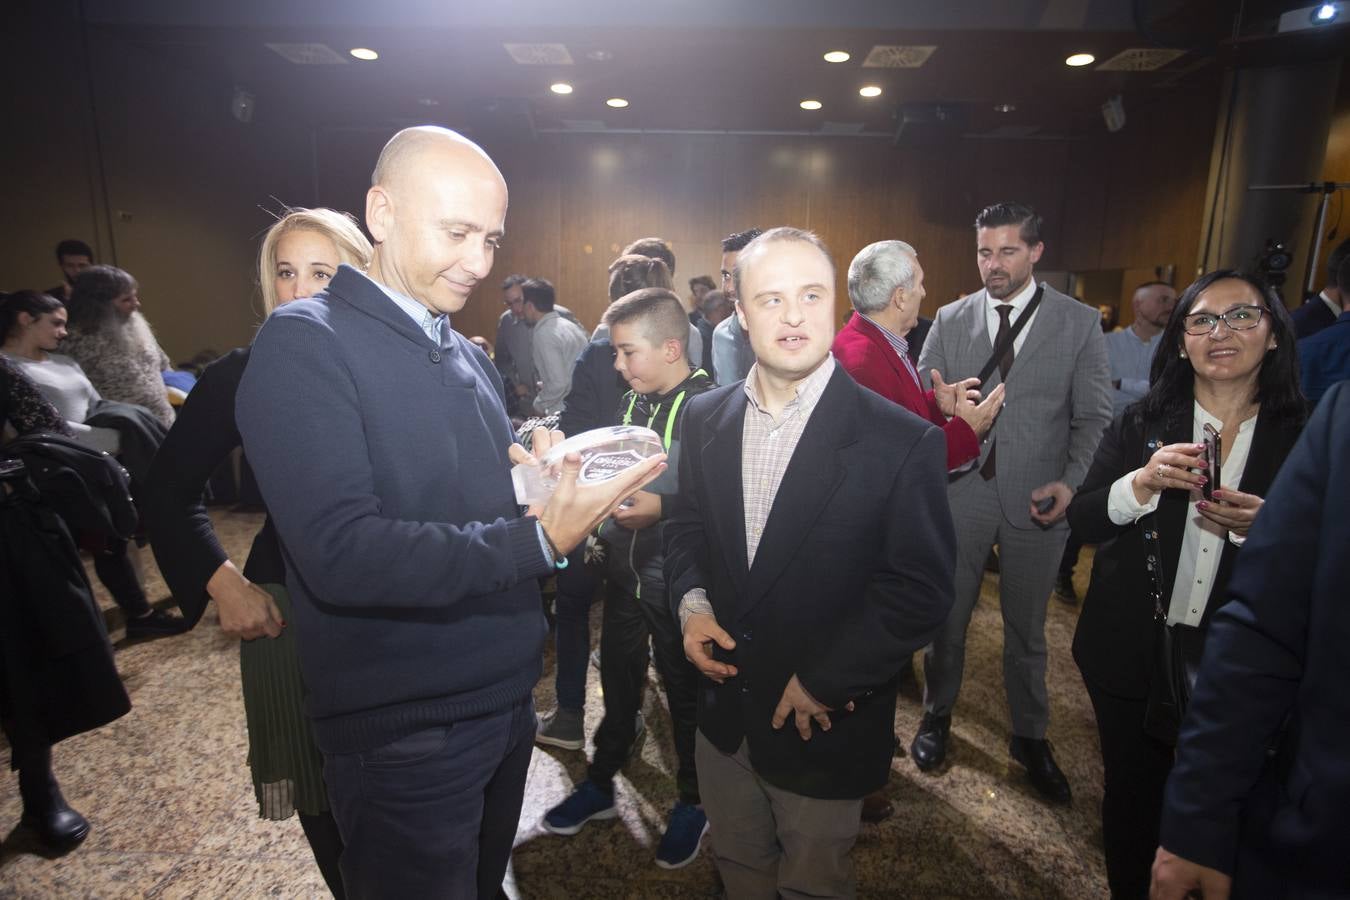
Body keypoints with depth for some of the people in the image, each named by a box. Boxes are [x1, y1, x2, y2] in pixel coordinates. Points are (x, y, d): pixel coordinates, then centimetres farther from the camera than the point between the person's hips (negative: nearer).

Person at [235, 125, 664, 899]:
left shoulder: (471, 356, 9)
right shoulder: (304, 344, -16)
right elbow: (341, 554, -26)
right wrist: (540, 540, -27)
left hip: (506, 699, 7)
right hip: (405, 734, -7)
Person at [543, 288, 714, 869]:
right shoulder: (632, 402, 6)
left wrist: (662, 507, -32)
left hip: (676, 577, -6)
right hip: (626, 569, 6)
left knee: (684, 689, 12)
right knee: (618, 678, 21)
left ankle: (693, 802, 36)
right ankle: (600, 784, 43)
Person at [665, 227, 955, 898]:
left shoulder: (902, 441, -18)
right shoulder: (705, 419, -3)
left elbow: (921, 591, -16)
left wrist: (823, 682, -16)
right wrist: (691, 603, -9)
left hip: (826, 727, -3)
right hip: (723, 713, 4)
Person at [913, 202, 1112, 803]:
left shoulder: (1080, 322, 0)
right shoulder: (950, 320, 3)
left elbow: (1094, 418, 0)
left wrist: (1072, 483, -14)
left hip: (1036, 500, 0)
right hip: (961, 490, 1)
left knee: (1026, 628, 15)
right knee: (946, 617, 11)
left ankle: (1029, 738, 35)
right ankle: (936, 717, 34)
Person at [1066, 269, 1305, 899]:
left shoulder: (1305, 439, -2)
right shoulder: (1141, 425, -2)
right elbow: (1082, 521, -7)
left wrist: (1263, 527, -21)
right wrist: (1142, 483, -24)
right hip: (1131, 652, 0)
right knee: (1131, 791, 15)